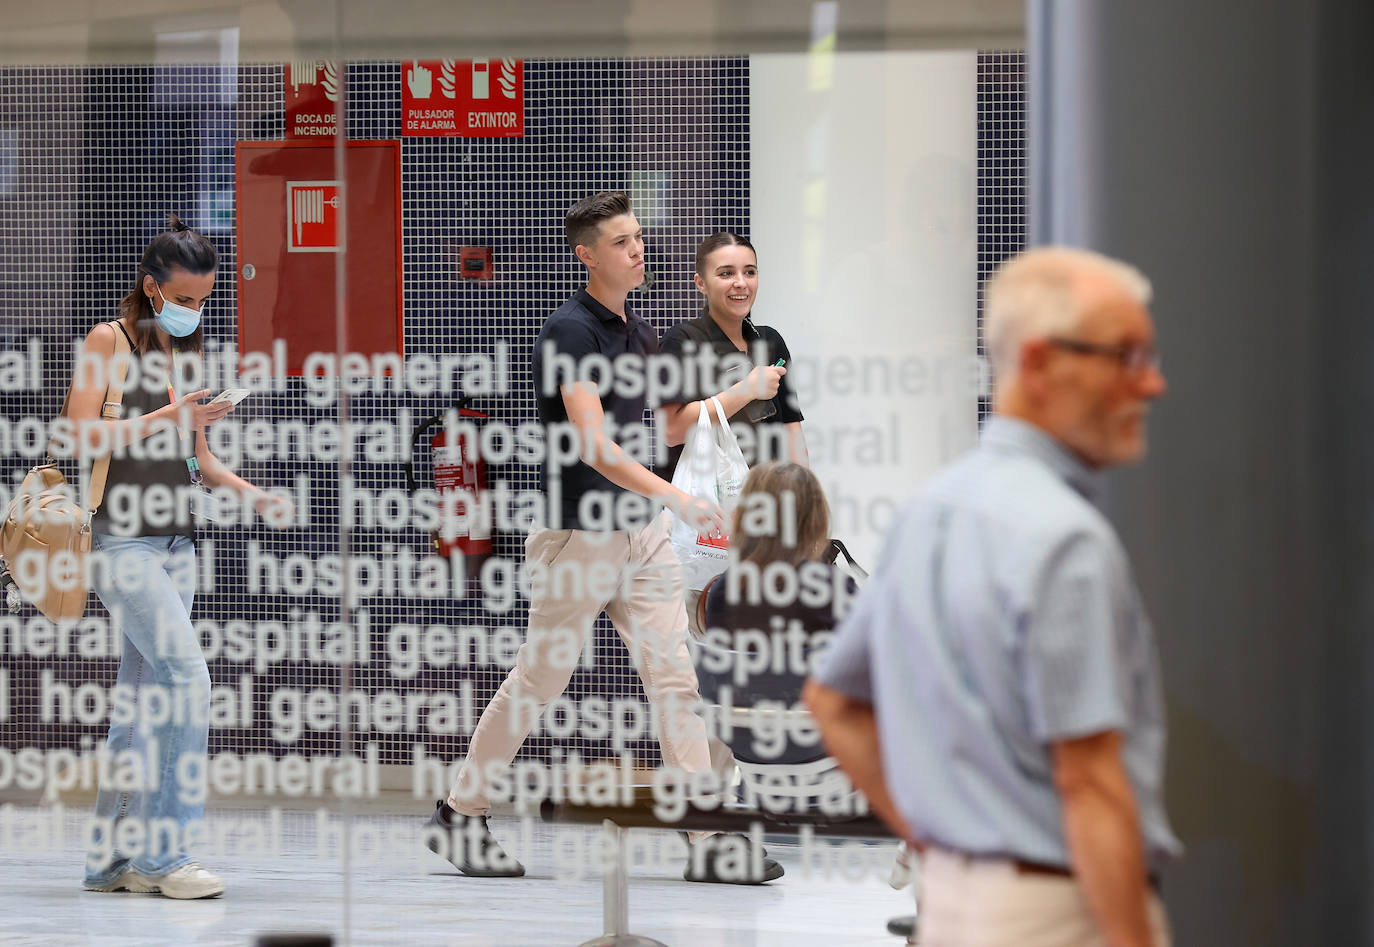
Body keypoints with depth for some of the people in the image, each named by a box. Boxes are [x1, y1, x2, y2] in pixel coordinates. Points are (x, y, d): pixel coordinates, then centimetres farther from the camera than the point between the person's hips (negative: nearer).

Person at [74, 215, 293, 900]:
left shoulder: (186, 357, 19)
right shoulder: (109, 341, -1)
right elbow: (84, 435, -10)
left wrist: (252, 496, 5)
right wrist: (164, 420, -18)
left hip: (176, 543, 7)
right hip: (123, 539, -7)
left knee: (146, 700, 6)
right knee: (188, 677, -19)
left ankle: (112, 857, 10)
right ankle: (164, 850, -18)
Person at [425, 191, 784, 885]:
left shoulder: (639, 332, 11)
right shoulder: (569, 329, -15)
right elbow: (593, 442, -26)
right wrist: (676, 498, -34)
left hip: (642, 532, 7)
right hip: (578, 534, -7)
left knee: (673, 678, -1)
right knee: (538, 681, 3)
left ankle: (707, 841, -3)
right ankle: (459, 814, 19)